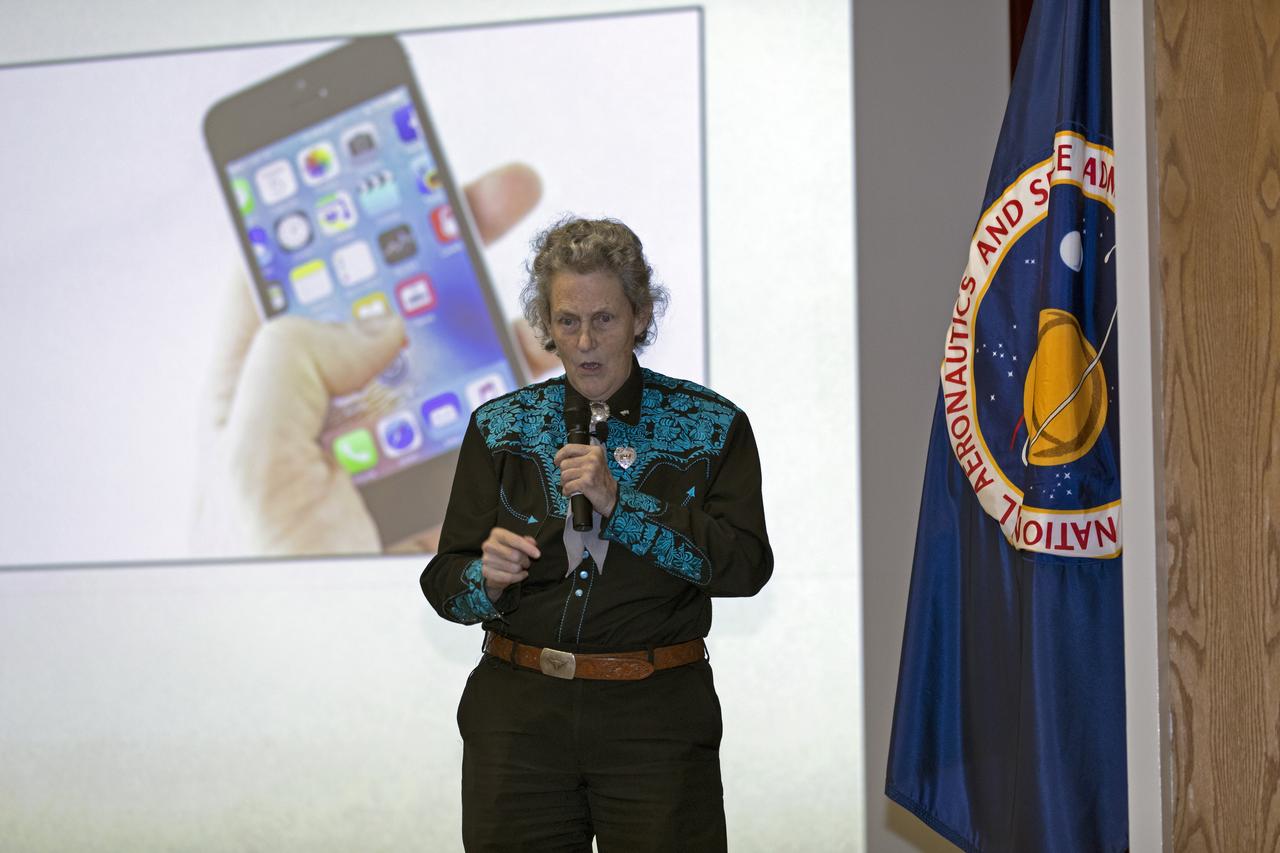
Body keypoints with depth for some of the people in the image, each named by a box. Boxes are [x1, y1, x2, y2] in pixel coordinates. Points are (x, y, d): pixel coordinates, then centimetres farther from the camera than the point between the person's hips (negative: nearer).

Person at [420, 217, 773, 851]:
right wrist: (486, 578, -18)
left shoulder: (712, 427, 3)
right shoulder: (500, 428, 8)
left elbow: (746, 567, -10)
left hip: (657, 720, -1)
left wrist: (619, 501, -17)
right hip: (520, 715, 2)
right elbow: (445, 584, 5)